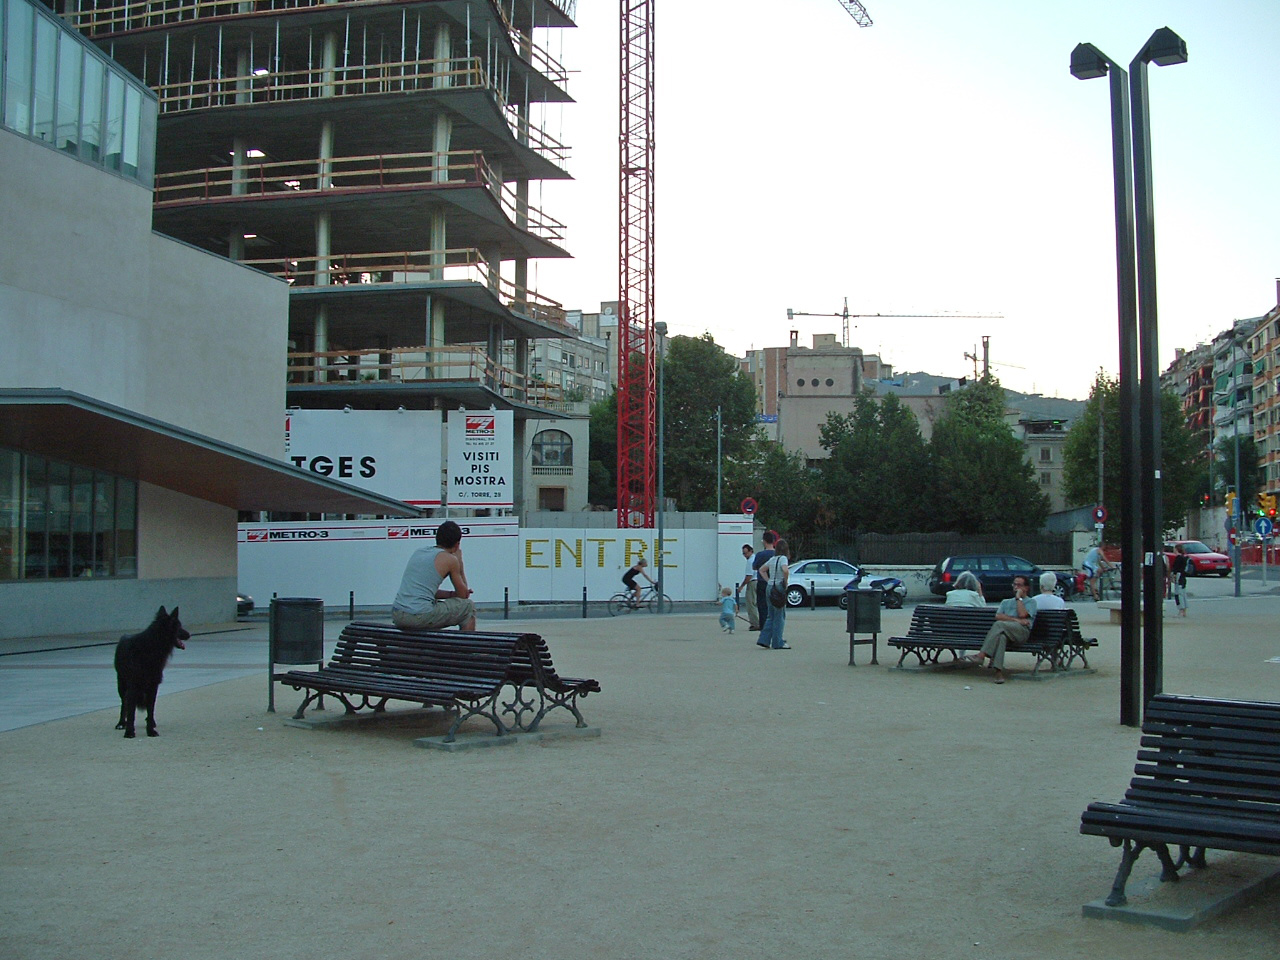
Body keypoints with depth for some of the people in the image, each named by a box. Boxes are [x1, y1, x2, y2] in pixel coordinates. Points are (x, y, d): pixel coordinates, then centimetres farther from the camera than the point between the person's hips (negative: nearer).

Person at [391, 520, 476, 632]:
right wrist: (459, 562, 18)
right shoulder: (449, 559, 0)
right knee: (468, 607, 13)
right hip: (420, 617, -7)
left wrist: (451, 594, 24)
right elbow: (464, 595, 12)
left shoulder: (418, 551, 19)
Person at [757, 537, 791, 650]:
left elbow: (762, 570, 23)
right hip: (778, 588, -7)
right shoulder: (783, 558, -10)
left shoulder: (772, 559, 12)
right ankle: (778, 643, 4)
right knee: (779, 616, 0)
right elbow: (785, 570, -28)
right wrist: (785, 582, -13)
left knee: (771, 616, 14)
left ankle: (764, 640, 10)